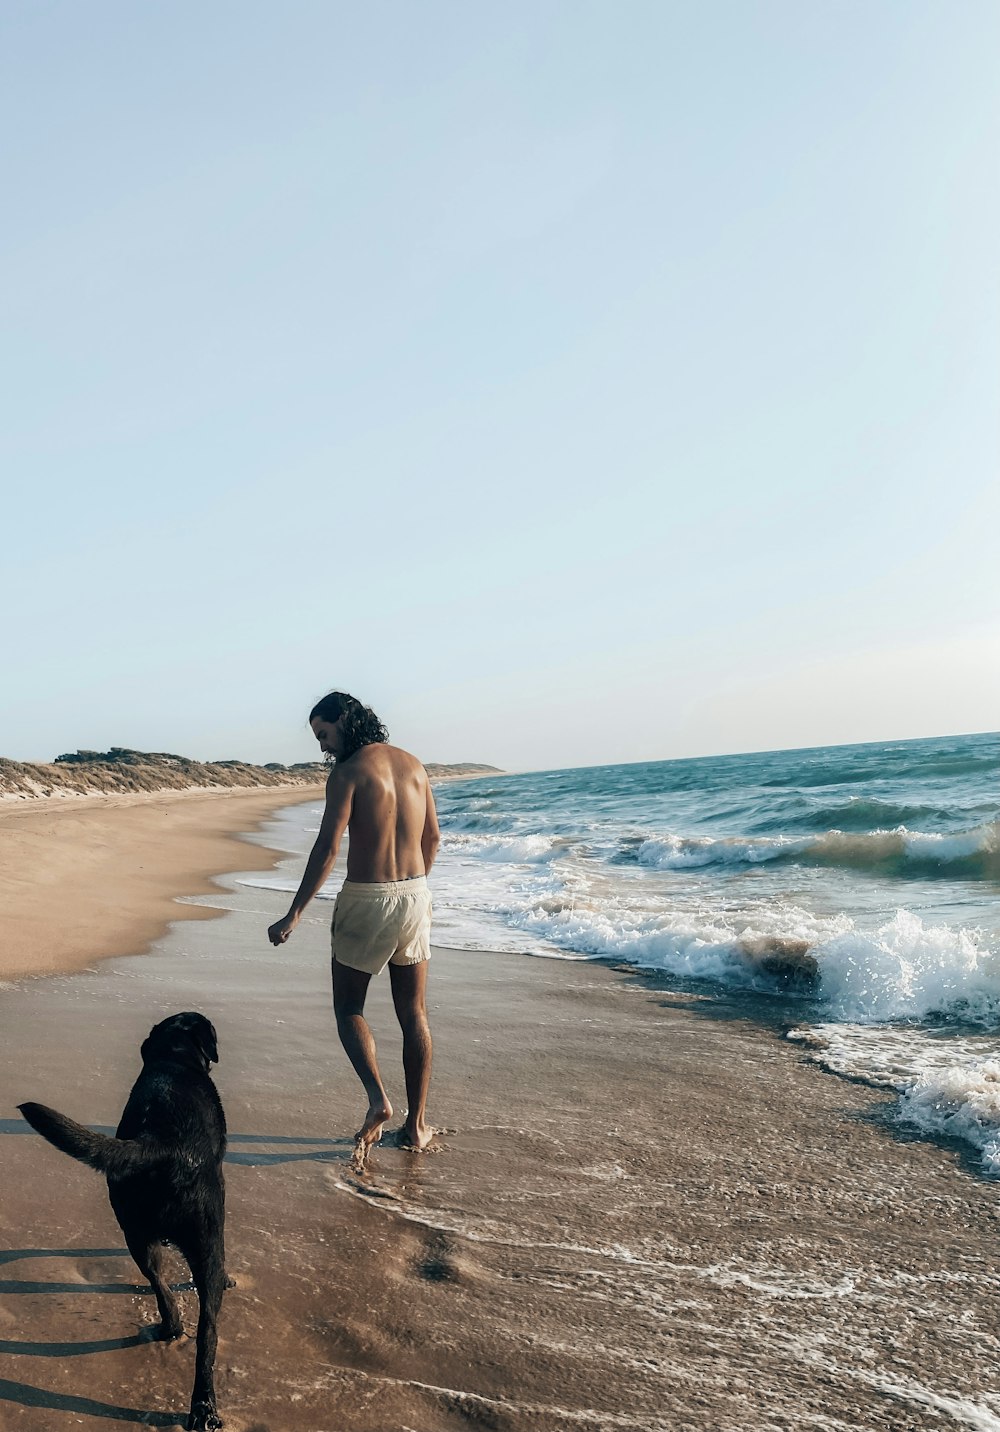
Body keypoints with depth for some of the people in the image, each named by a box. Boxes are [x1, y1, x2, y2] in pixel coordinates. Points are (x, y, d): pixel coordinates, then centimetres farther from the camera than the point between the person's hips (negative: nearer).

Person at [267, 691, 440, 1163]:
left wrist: (294, 915, -15)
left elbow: (327, 849, -17)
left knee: (349, 1007, 12)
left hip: (365, 900, -5)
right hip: (414, 895, 6)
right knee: (414, 1014, 12)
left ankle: (377, 1097, -8)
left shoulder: (348, 772, -11)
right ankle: (416, 1125, 17)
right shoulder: (413, 765, 8)